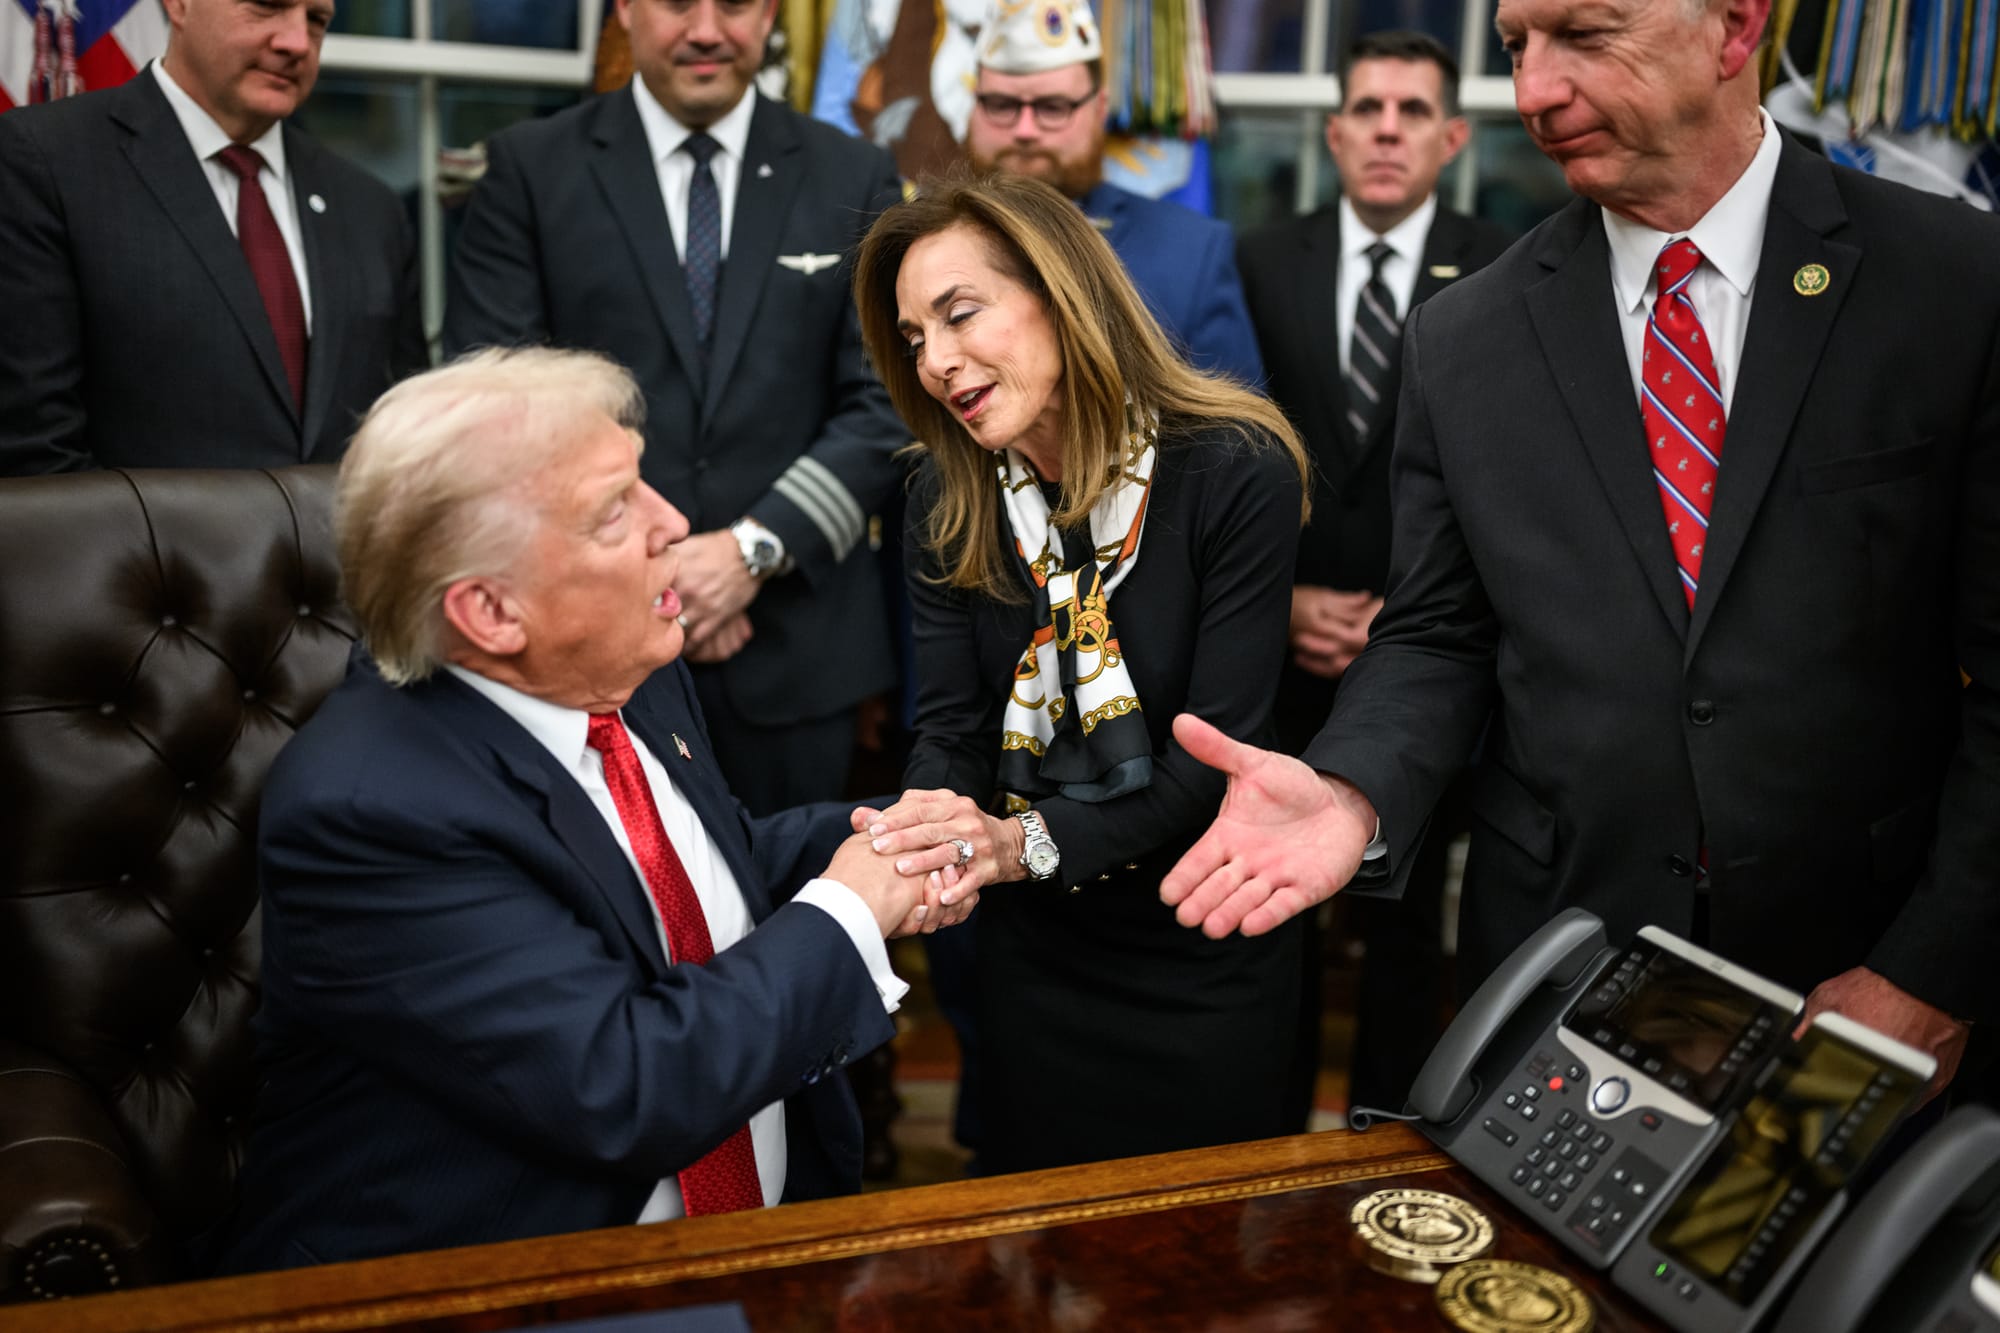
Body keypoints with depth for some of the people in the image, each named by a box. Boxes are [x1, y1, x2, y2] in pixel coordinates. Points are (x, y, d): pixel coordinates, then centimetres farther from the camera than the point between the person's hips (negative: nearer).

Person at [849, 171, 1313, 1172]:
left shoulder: (1237, 472, -19)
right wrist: (921, 829, -29)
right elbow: (951, 727, -6)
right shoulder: (946, 499, -4)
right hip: (1034, 954, 4)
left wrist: (1030, 840, -32)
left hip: (1207, 955, -3)